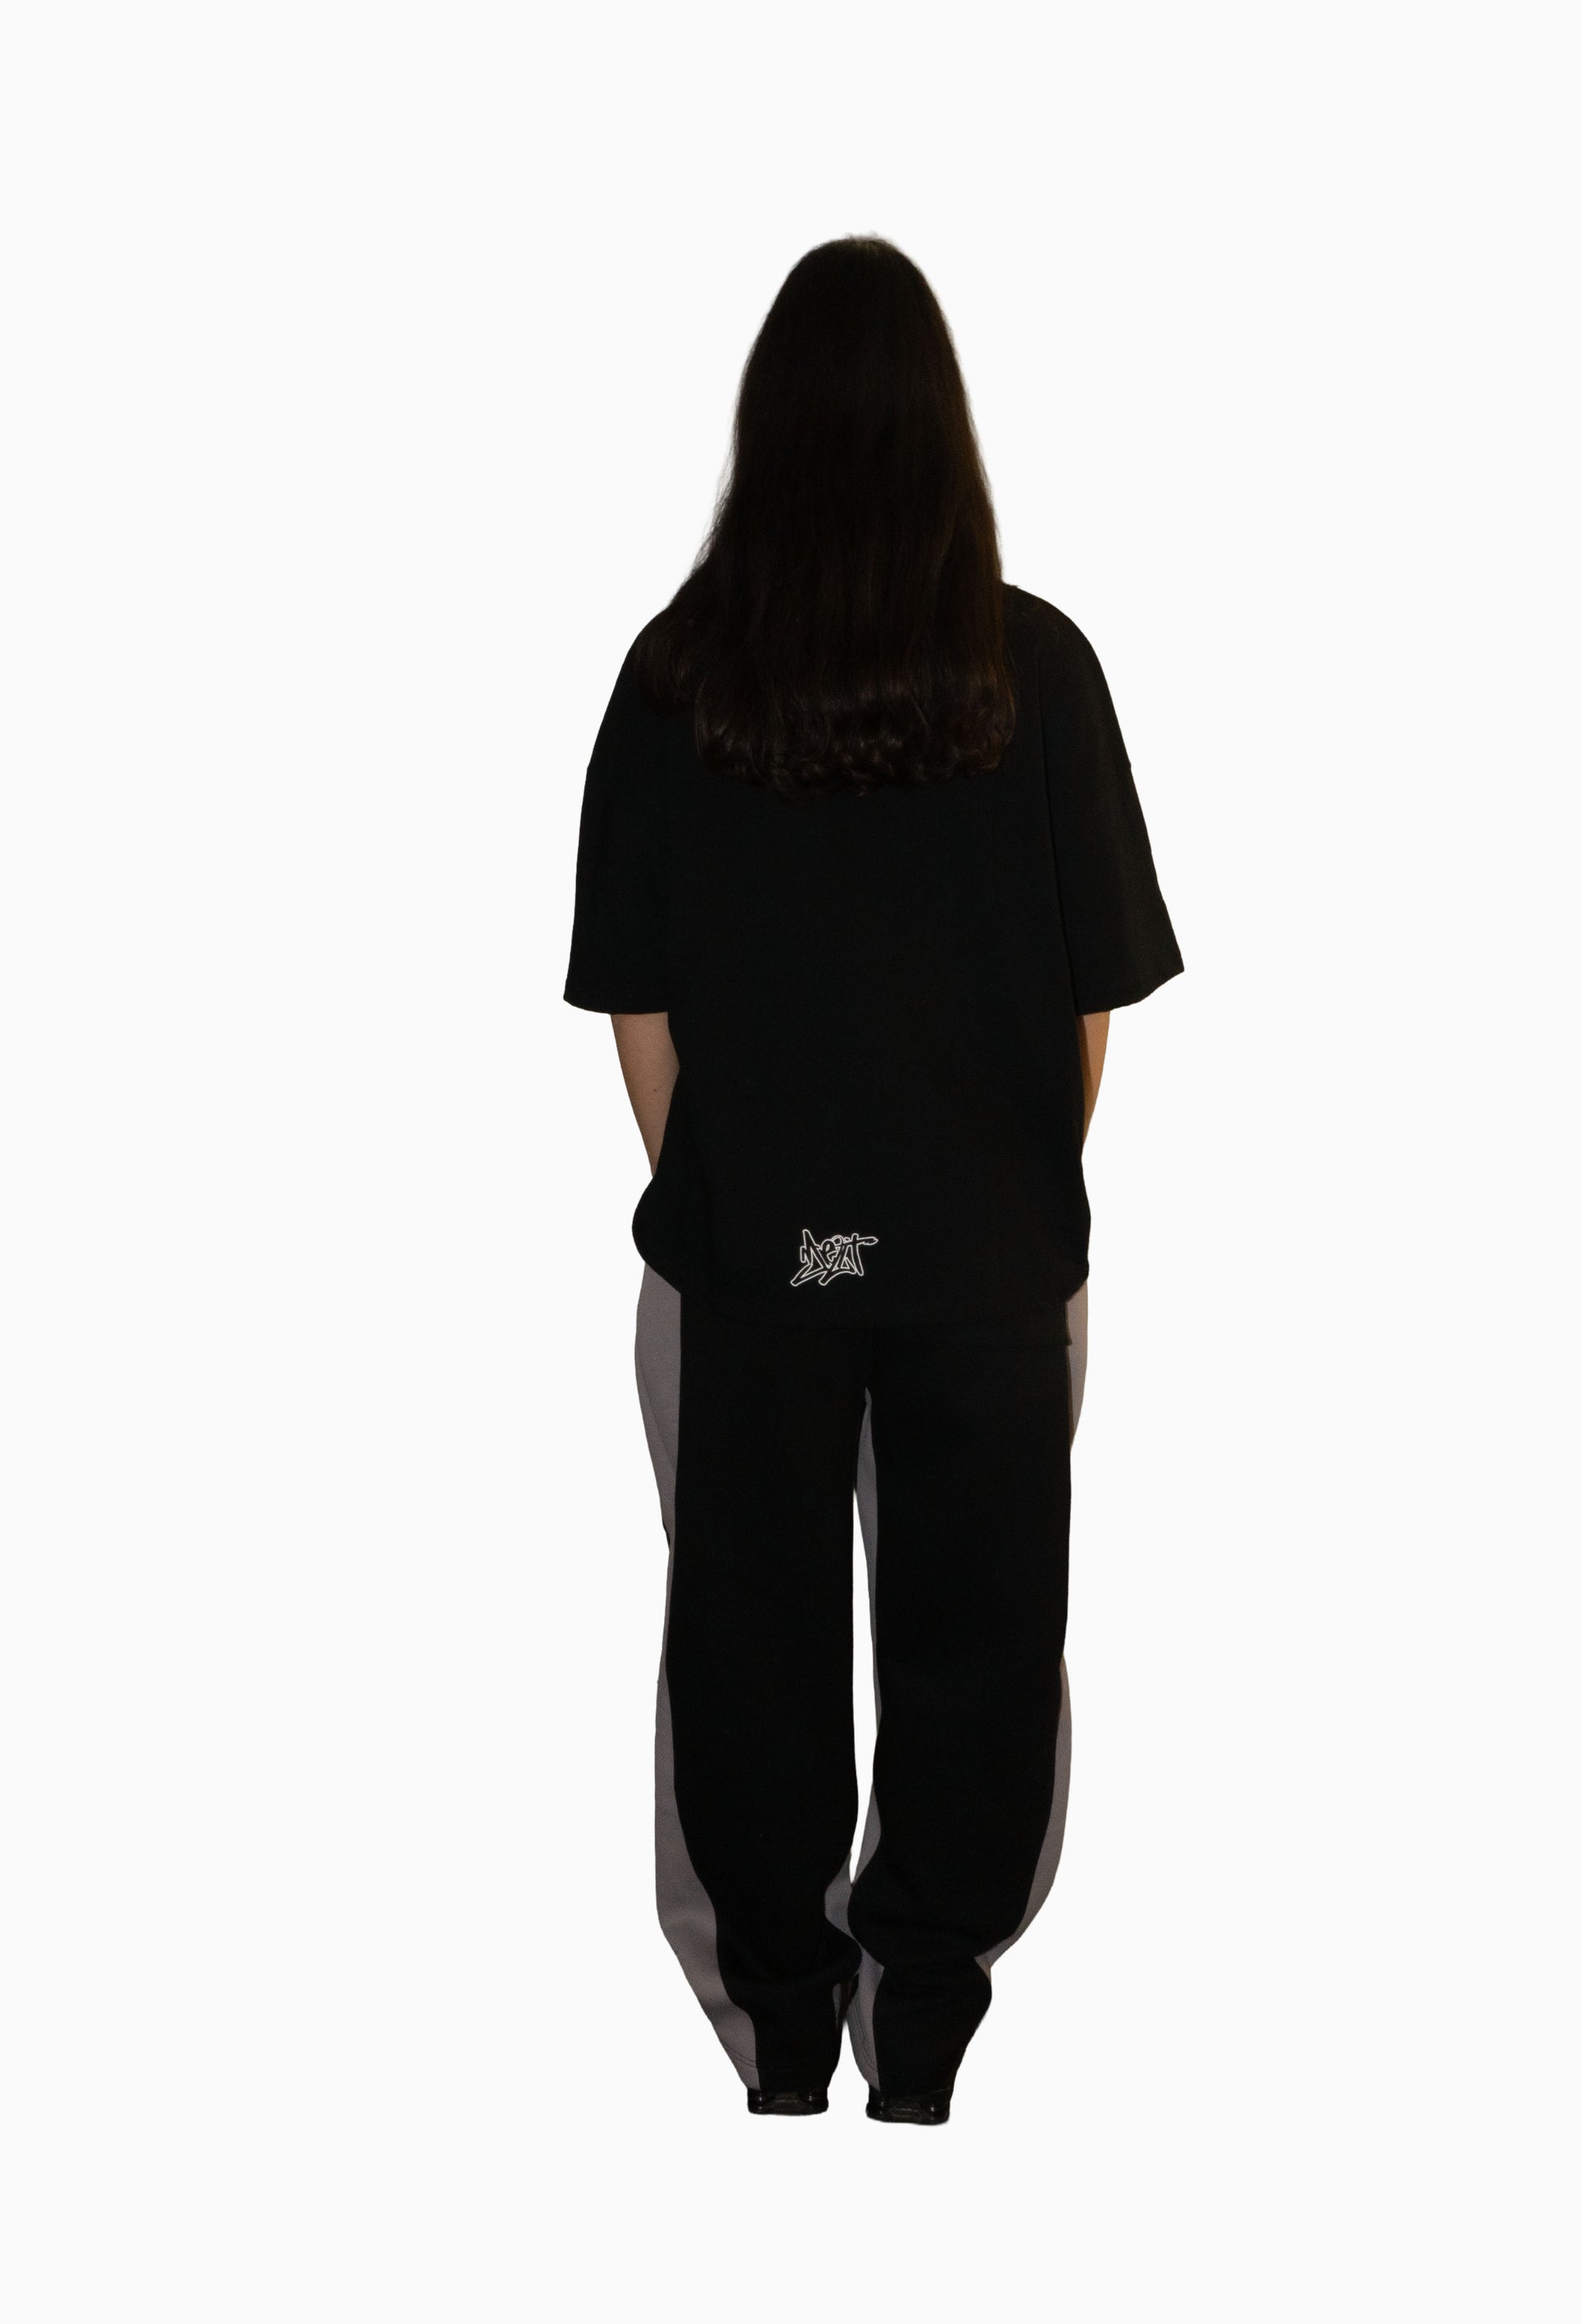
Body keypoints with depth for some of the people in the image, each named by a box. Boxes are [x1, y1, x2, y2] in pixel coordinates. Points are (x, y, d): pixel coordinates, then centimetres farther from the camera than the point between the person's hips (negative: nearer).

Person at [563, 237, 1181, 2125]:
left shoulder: (679, 672, -7)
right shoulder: (1035, 667, -9)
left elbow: (635, 1010, -3)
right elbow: (1096, 996, -4)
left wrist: (703, 1191, 11)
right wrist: (1037, 1187, 11)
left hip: (748, 1250, 1)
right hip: (987, 1255, 0)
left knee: (752, 1630, 14)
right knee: (969, 1636, 13)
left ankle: (781, 2006, 26)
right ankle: (921, 2018, 23)